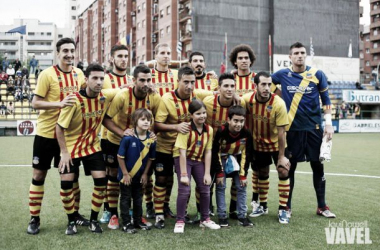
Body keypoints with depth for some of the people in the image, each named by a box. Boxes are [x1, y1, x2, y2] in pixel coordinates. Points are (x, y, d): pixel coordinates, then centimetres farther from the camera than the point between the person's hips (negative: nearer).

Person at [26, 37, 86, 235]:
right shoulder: (47, 74, -12)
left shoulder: (79, 74, 3)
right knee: (39, 174, 5)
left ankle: (75, 213, 27)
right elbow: (35, 103, -14)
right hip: (46, 133, -4)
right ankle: (34, 219, 17)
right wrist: (60, 103, -27)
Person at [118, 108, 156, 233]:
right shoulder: (128, 137, -23)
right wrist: (125, 174, -14)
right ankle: (126, 223, 16)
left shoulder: (151, 139, -10)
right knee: (126, 199, 7)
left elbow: (150, 158, 2)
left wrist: (145, 174, 1)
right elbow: (120, 156, -17)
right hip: (127, 175, -5)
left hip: (140, 176, 5)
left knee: (138, 199, 17)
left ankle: (138, 221, 31)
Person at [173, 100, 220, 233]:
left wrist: (207, 173, -8)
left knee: (205, 189, 5)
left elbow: (208, 152, -4)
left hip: (199, 160, 5)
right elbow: (182, 152, -23)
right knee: (184, 189, -14)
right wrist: (184, 174, -24)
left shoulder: (209, 129, -7)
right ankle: (180, 221, -2)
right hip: (183, 159, -5)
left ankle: (205, 219, 21)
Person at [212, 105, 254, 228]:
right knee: (221, 186, -7)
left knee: (242, 186, 0)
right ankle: (222, 216, 0)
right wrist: (219, 173, -16)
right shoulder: (221, 131, -29)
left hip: (237, 160, 3)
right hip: (221, 159, -3)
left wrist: (243, 175, -9)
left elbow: (246, 155, -10)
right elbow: (215, 153, -19)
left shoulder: (246, 134, -22)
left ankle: (242, 216, 8)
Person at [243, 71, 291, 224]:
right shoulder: (247, 99, -19)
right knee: (262, 174, 12)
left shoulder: (278, 104, -26)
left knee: (283, 171, -9)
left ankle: (283, 209, 1)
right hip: (258, 143, 2)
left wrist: (281, 156, -18)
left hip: (276, 143, -2)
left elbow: (281, 132, -22)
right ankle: (262, 206, 29)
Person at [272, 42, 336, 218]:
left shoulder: (317, 74, 1)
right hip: (292, 129, -1)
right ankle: (287, 207, 16)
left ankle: (322, 206, 18)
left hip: (314, 128, 1)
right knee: (289, 167, 5)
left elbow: (326, 100, 6)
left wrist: (328, 123, -1)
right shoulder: (282, 75, 0)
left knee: (318, 166, 6)